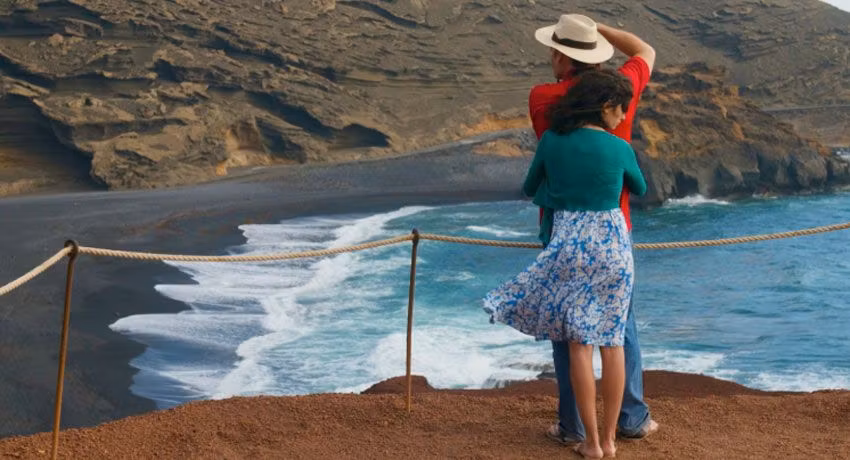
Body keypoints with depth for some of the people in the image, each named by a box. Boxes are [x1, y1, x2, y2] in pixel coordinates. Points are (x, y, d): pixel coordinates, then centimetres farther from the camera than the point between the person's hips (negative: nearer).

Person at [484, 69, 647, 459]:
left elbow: (530, 188, 14)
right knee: (612, 340, 9)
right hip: (612, 243, 0)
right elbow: (640, 189, 16)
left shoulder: (551, 141, -2)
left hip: (568, 244, 1)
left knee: (579, 343, 5)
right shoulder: (619, 149, -5)